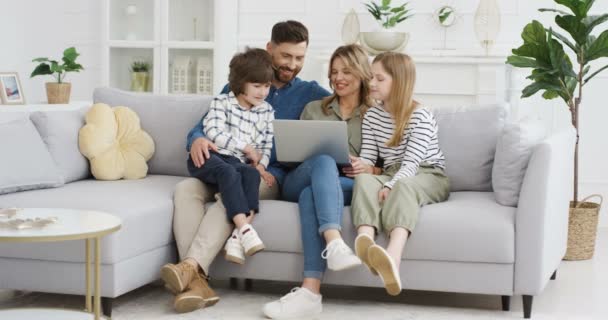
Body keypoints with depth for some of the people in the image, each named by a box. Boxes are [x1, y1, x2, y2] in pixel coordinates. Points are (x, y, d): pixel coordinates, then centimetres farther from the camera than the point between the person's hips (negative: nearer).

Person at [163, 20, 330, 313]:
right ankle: (198, 281, -42)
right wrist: (197, 140, -13)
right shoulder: (236, 86, 19)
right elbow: (204, 125, 11)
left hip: (272, 175, -2)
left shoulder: (309, 92, 15)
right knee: (184, 189, -29)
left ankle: (189, 266, -50)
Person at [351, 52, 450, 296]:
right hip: (392, 176, 4)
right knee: (363, 179, -30)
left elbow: (411, 163, -19)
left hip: (429, 177, -4)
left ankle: (393, 258, -65)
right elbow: (367, 158, 4)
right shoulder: (371, 116, 9)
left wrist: (391, 185, -36)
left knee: (403, 185, -39)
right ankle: (365, 242, -59)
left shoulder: (420, 116, -10)